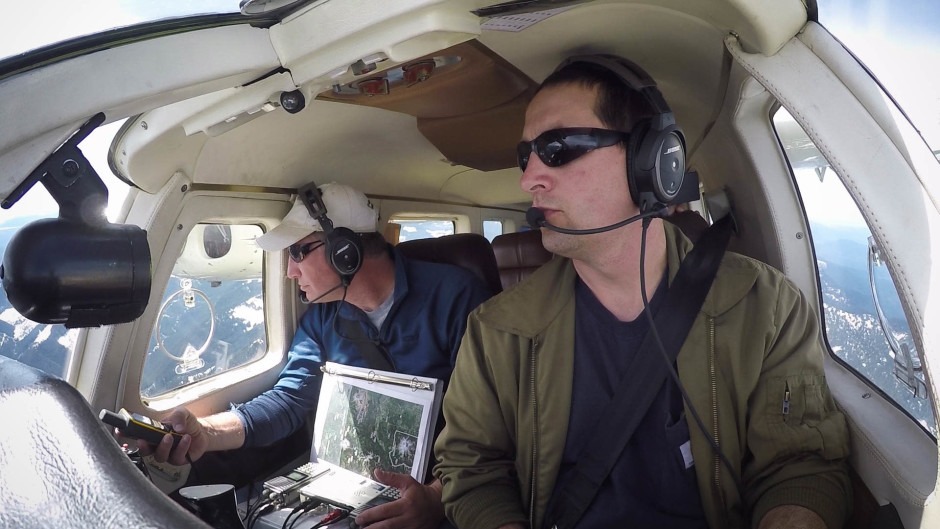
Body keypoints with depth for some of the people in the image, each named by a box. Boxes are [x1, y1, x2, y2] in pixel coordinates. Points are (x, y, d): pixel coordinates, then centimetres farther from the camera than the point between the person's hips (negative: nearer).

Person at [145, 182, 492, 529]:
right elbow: (289, 399, 3)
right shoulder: (323, 317, 8)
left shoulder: (455, 295, -13)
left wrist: (438, 496, -34)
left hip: (430, 485, -4)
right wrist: (206, 433, -15)